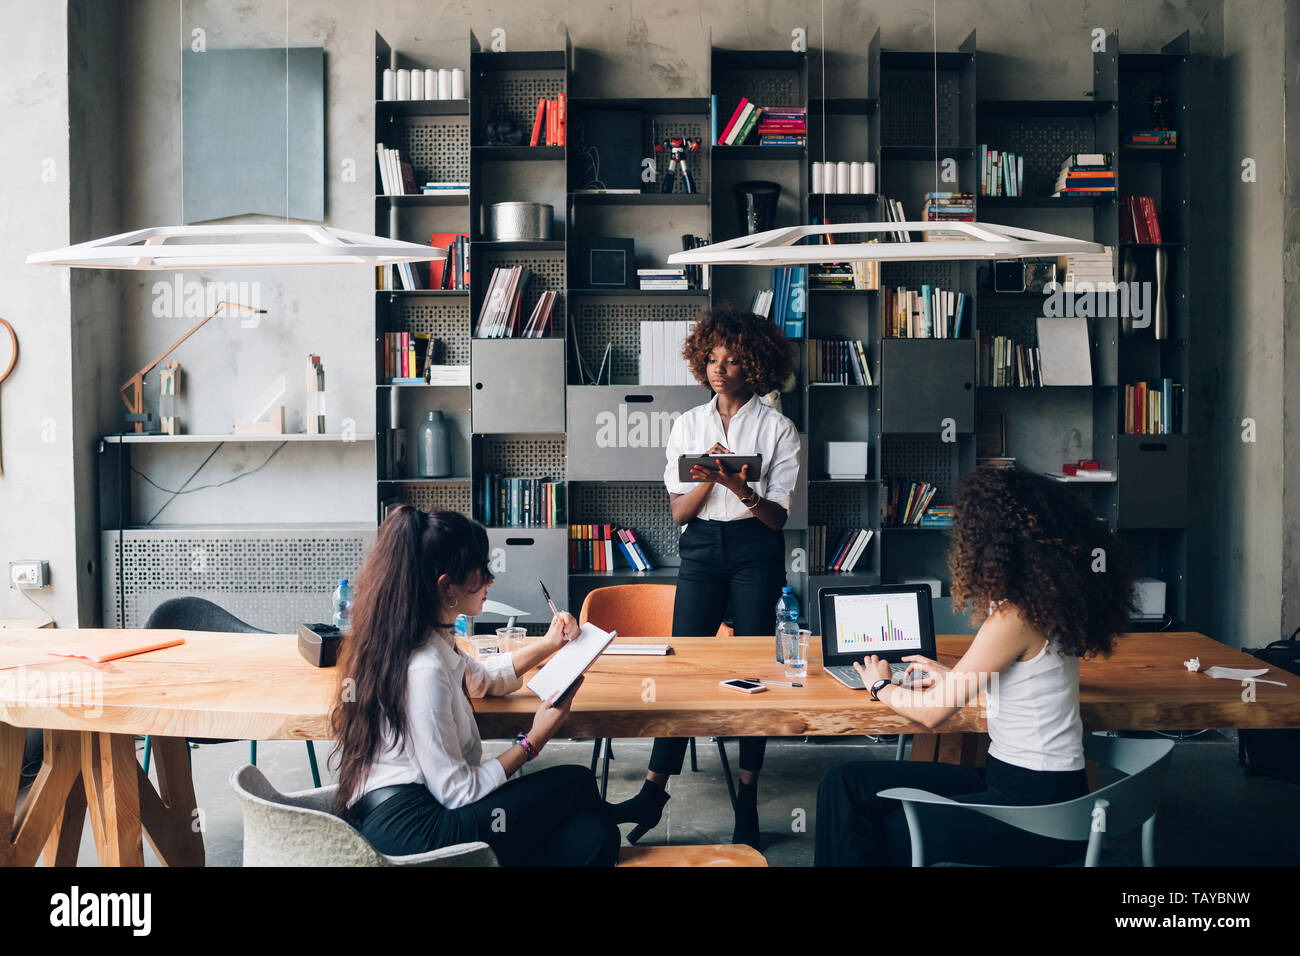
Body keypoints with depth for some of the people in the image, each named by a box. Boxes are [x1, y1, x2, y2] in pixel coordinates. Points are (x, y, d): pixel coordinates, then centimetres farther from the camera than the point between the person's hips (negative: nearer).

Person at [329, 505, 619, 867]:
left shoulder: (434, 642, 9)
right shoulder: (423, 669, -21)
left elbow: (479, 678, 31)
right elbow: (455, 791, -16)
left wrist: (548, 643, 21)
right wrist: (533, 740, -6)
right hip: (408, 833, -9)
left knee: (593, 835, -5)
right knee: (577, 782, -3)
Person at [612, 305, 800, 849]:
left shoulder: (776, 428, 2)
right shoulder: (688, 425, 9)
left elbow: (777, 516, -3)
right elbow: (679, 512, 4)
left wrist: (741, 488, -22)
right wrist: (710, 476, -14)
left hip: (756, 549, -2)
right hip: (701, 546, 2)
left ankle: (747, 798, 11)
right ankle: (654, 792, 3)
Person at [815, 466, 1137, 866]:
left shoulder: (1015, 619, -21)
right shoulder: (1045, 606, 7)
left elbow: (931, 712, -14)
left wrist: (881, 687, 6)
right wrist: (953, 676, 25)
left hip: (1036, 805, -8)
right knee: (847, 783, -2)